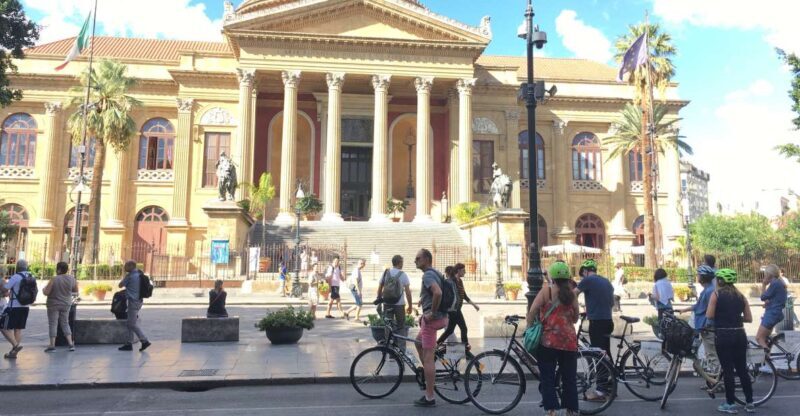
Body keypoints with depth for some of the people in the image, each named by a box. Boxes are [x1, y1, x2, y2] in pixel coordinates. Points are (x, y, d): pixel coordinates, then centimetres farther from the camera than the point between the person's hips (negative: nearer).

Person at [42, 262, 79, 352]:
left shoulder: (54, 280, -16)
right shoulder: (71, 279, -5)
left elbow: (46, 292, -14)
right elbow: (76, 291, 7)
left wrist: (43, 289, 7)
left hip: (54, 304, -4)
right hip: (66, 304, 4)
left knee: (53, 324, 4)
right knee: (65, 323, 13)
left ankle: (52, 345, 5)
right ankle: (70, 344, 6)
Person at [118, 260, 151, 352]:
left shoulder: (130, 276, -15)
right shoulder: (139, 274, 10)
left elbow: (120, 285, -3)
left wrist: (124, 275, 9)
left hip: (133, 301, -9)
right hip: (138, 300, 9)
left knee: (132, 324, -4)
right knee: (131, 324, 15)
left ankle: (145, 341, -7)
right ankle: (129, 344, 19)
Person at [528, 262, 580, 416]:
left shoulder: (546, 291, -3)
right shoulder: (571, 294, 7)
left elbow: (532, 312, -11)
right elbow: (576, 318, 13)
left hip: (548, 341, -3)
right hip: (569, 341, 3)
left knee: (547, 378, 4)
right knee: (570, 379, 12)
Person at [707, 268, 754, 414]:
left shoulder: (716, 294, -6)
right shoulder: (741, 296, 7)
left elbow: (709, 316, -11)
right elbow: (749, 318, 6)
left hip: (723, 336, -5)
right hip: (740, 335, 5)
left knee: (727, 370, 2)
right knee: (742, 369, 13)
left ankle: (730, 404, 8)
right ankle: (749, 403, 18)